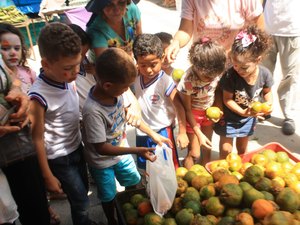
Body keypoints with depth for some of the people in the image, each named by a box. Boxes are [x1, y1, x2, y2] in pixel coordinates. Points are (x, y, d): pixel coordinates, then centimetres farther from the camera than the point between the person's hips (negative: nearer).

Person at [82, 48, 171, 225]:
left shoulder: (116, 91, -21)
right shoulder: (93, 110, -39)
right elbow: (101, 148, -30)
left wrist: (153, 134, -7)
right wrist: (137, 151, -31)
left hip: (121, 150, 6)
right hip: (102, 162, -6)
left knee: (134, 183, 26)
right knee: (109, 196, 19)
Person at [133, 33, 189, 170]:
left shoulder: (165, 81, -22)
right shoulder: (135, 78, -7)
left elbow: (179, 107, -18)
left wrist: (182, 132, -14)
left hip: (162, 132, -5)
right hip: (142, 132, 6)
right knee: (146, 168, 24)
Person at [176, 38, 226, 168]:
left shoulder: (216, 73, -22)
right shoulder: (188, 81, -34)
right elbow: (187, 109, -19)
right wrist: (199, 134, -18)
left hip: (209, 111, 4)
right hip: (193, 114, -4)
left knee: (207, 149, 16)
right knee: (195, 153, 1)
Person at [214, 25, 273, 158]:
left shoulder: (265, 74, -20)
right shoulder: (230, 76, -32)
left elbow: (267, 92, -1)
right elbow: (227, 99, -23)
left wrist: (269, 103, -20)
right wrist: (242, 112, -33)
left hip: (249, 118, 4)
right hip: (229, 117, -3)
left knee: (242, 149, 26)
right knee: (226, 151, 8)